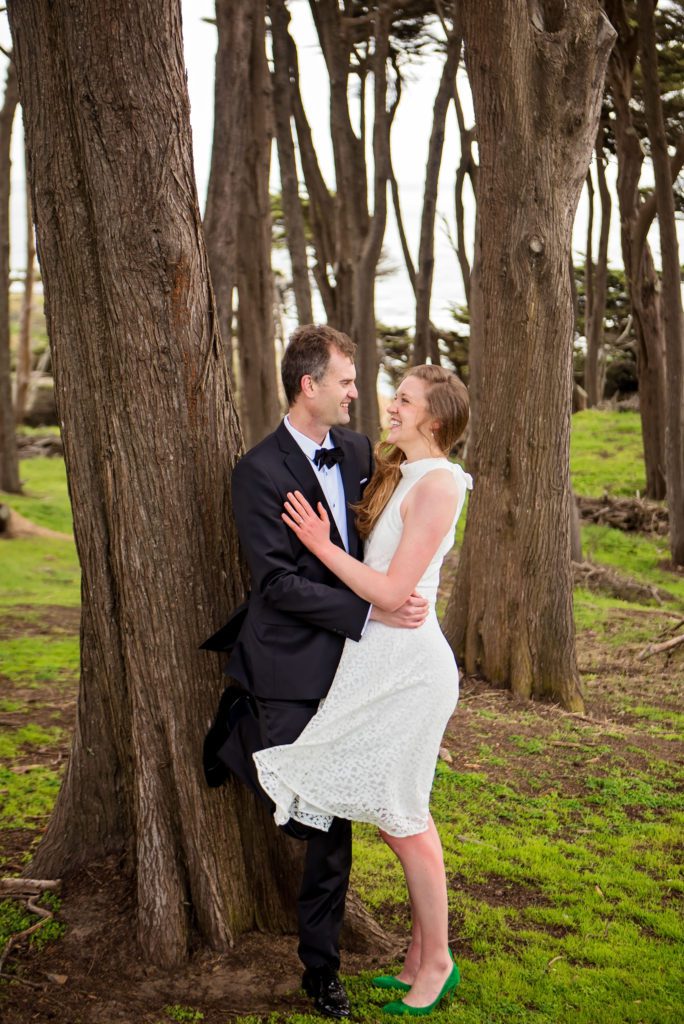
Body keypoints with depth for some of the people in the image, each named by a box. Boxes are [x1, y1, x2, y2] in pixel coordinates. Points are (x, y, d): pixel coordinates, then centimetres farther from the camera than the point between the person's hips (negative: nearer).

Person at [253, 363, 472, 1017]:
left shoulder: (437, 483, -15)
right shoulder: (396, 473, 13)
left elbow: (392, 592, -18)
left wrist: (321, 544, -13)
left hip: (409, 663, -9)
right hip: (380, 661, 9)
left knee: (402, 817, 2)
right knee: (397, 815, 15)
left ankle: (436, 963, 20)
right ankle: (420, 957, 29)